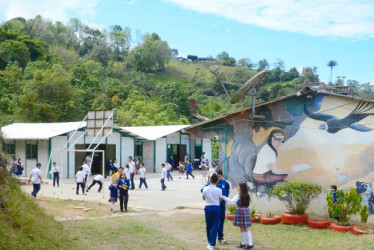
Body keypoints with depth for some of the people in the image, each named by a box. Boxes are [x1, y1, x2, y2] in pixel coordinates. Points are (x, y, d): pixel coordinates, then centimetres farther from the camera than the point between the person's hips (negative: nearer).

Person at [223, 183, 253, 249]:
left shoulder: (239, 195, -10)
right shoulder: (247, 196, 10)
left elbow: (232, 201, -17)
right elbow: (249, 206, 13)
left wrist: (224, 197, -11)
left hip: (240, 212, -5)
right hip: (246, 212, 6)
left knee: (242, 229, 3)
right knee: (247, 229, 5)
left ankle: (243, 243, 11)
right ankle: (250, 243, 0)